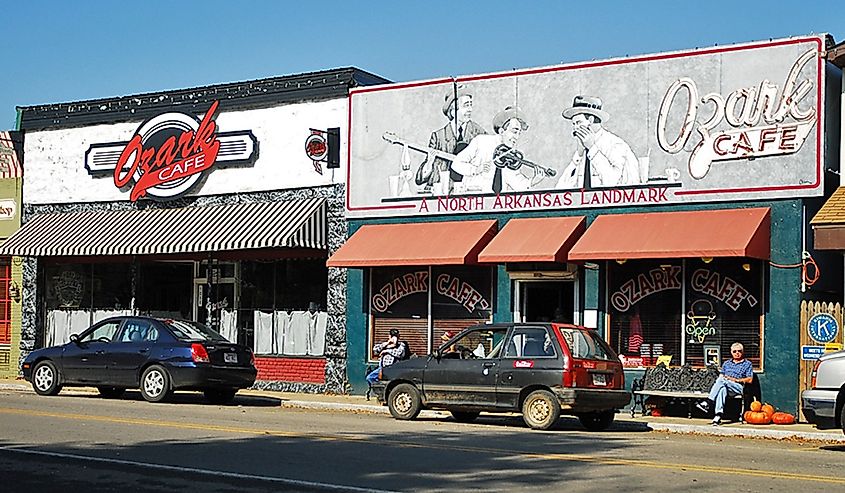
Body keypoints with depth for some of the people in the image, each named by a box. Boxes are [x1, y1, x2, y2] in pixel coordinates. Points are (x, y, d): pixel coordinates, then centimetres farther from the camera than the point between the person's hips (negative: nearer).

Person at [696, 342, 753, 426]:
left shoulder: (747, 364, 14)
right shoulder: (727, 363, 28)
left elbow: (749, 380, 4)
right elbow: (721, 376, 21)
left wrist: (736, 379, -7)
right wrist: (722, 378, -4)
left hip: (738, 387, -3)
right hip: (725, 385, 3)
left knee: (721, 380, -33)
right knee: (722, 389, -38)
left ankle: (707, 403, -38)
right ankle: (718, 415, -51)